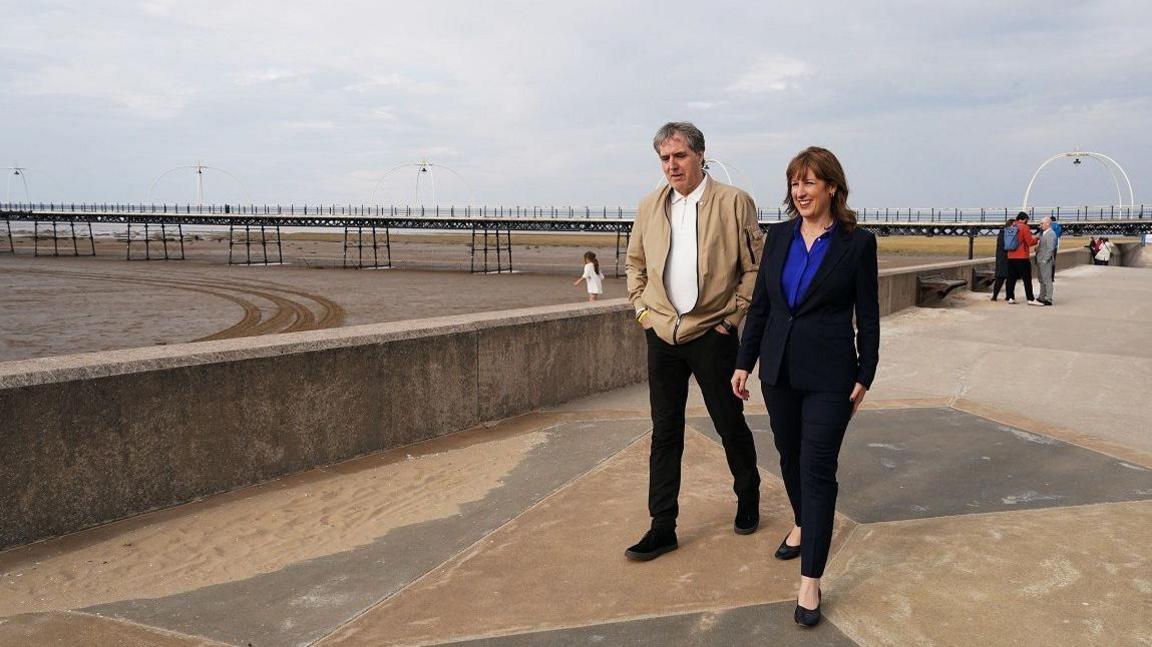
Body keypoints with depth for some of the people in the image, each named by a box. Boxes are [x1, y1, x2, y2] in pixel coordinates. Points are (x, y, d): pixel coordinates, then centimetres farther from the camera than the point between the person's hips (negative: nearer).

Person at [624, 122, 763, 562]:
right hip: (662, 334, 4)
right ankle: (662, 527, 15)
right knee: (664, 432, 7)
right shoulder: (650, 207, 8)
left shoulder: (734, 202, -5)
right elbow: (635, 262, 19)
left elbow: (755, 266, -4)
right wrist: (640, 307, 8)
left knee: (730, 423, 9)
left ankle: (748, 500, 34)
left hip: (712, 334, -3)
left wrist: (733, 316, -7)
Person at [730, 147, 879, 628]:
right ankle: (802, 526, 44)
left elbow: (867, 317, -3)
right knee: (789, 456, 17)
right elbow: (760, 305, 7)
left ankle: (810, 582, -1)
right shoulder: (780, 236, 5)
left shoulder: (857, 243, -6)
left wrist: (864, 377, -4)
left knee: (817, 469, -6)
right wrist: (745, 362, 5)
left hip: (829, 375, -4)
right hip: (779, 368, 5)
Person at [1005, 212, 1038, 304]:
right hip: (1022, 258, -6)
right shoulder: (1024, 227, -9)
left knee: (1011, 278, 10)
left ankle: (1010, 297, 11)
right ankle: (1030, 298, 2)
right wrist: (1035, 239, 11)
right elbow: (1030, 242, -10)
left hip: (1011, 257, 6)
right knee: (1027, 278, 0)